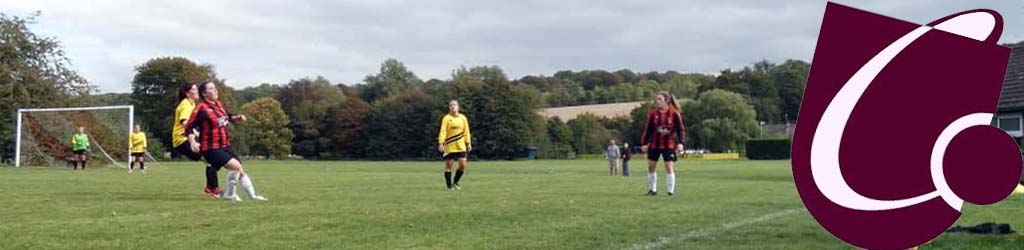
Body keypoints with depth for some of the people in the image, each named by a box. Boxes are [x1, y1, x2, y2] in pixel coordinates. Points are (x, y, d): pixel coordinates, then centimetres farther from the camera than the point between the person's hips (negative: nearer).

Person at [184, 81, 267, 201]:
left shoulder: (219, 104, 8)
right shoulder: (201, 109, -14)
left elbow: (226, 117, 27)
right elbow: (189, 127, -15)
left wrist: (236, 117, 8)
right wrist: (192, 142, -29)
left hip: (225, 145, 8)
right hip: (211, 148, -8)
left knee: (241, 169, 8)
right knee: (235, 165, -21)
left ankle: (253, 196, 19)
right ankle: (229, 194, -3)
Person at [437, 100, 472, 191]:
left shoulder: (463, 118, 8)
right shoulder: (446, 118, -4)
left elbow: (466, 131, 12)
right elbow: (443, 131, -10)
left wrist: (468, 143, 6)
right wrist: (441, 143, -20)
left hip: (461, 146, 3)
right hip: (449, 146, -3)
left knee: (463, 165, -4)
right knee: (448, 165, 0)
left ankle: (455, 182, 16)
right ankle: (449, 186, 10)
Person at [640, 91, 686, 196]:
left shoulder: (674, 114, -7)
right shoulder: (653, 113, 1)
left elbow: (680, 129, -5)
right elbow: (647, 129, 6)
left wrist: (680, 143, -15)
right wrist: (644, 143, 4)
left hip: (668, 145, -3)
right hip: (654, 144, 3)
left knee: (669, 167, -6)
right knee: (651, 167, 8)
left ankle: (671, 191, 3)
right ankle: (652, 190, 22)